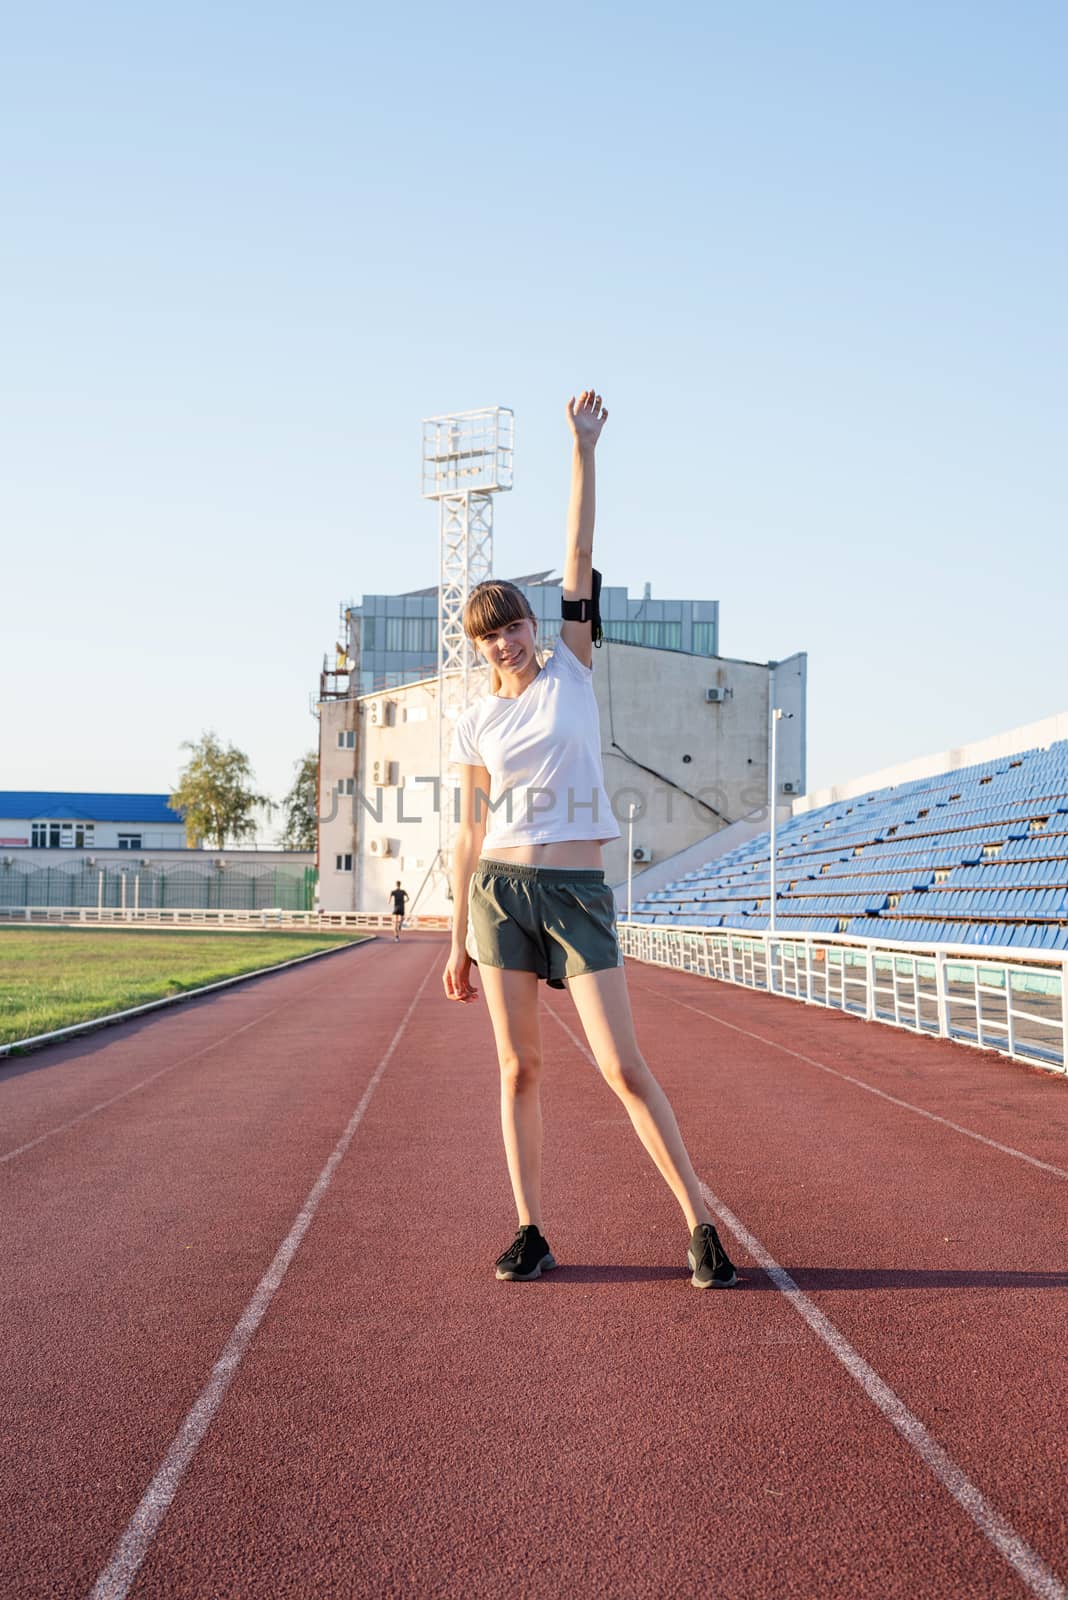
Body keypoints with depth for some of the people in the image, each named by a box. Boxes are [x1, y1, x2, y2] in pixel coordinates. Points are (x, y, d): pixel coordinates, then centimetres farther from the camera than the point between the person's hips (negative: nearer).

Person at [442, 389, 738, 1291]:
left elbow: (579, 556, -2)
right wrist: (458, 942, 9)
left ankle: (702, 1226, 0)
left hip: (579, 893, -2)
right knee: (519, 1066, 4)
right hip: (501, 891, 2)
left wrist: (583, 449, -6)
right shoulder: (476, 726, 8)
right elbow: (470, 832, 11)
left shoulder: (571, 669, 5)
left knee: (623, 1067, -7)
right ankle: (532, 1233, 13)